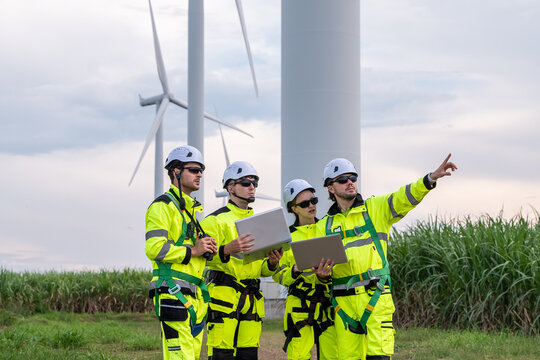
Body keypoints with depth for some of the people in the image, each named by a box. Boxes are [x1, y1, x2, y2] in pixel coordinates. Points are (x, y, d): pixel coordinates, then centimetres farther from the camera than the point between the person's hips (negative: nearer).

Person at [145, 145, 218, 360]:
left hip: (194, 293, 10)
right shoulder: (163, 206, -6)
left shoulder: (193, 209, 24)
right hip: (172, 291, -9)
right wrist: (192, 251, -15)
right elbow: (154, 249, -16)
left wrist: (206, 249, 11)